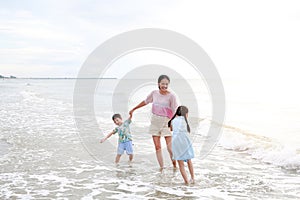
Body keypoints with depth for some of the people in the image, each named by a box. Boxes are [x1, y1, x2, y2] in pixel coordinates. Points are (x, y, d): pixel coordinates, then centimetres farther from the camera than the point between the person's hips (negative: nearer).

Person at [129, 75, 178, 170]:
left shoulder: (171, 96, -10)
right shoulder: (154, 93, 2)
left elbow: (174, 112, -11)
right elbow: (145, 102, 18)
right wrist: (133, 109, 27)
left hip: (166, 122, -4)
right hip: (155, 122, 4)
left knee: (170, 148, -8)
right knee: (157, 147, 2)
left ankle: (175, 167, 9)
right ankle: (162, 168, 7)